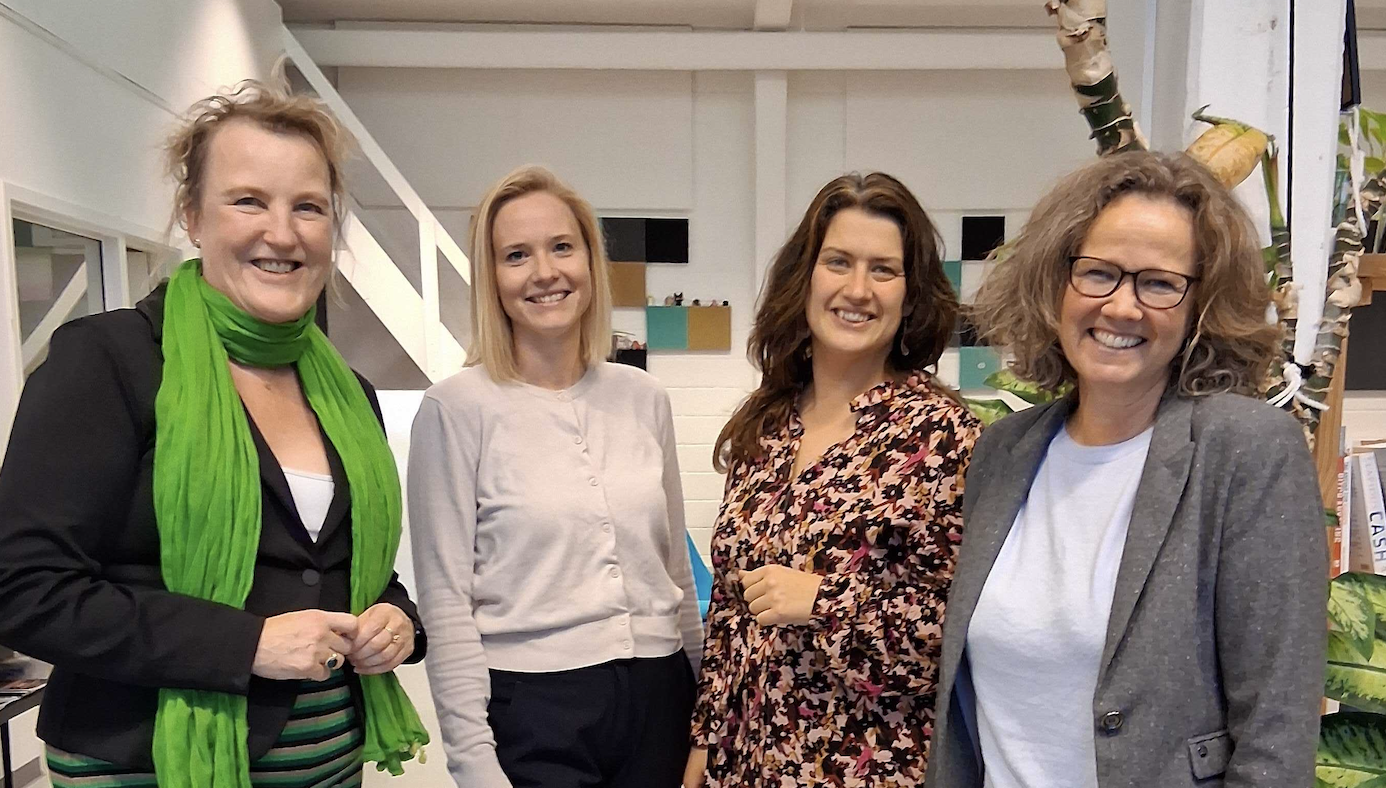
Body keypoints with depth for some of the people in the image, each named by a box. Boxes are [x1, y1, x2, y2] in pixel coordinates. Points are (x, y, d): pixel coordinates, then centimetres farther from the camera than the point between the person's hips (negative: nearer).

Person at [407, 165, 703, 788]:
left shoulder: (644, 399, 3)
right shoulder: (456, 408, -9)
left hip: (656, 698, 5)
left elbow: (676, 567, 11)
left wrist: (705, 700, 14)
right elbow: (446, 603, -9)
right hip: (529, 710, -4)